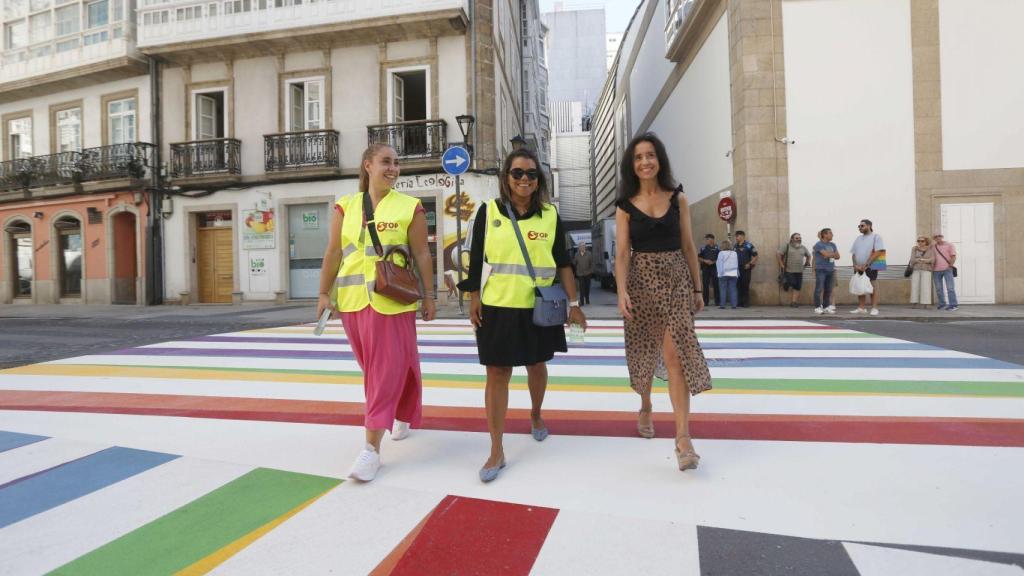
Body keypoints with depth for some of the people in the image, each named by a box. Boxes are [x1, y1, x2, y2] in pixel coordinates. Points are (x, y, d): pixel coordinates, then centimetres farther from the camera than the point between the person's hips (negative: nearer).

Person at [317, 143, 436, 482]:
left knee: (387, 367, -4)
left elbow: (422, 255, -1)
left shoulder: (410, 207, 0)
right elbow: (333, 253, 7)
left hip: (393, 299, -3)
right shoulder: (345, 206, 8)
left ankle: (372, 447, 1)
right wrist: (324, 293, 2)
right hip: (353, 299, 4)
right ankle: (402, 414, 38)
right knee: (372, 366, 15)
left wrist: (428, 295, -3)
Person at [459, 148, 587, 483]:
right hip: (497, 307, -1)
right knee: (497, 373, -1)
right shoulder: (489, 212, 1)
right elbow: (476, 260, 3)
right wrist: (474, 299, -1)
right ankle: (496, 451, 8)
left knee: (537, 365, 17)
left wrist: (573, 303, 3)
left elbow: (563, 263, 6)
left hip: (539, 308, 2)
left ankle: (535, 416, 46)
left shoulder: (550, 215, 3)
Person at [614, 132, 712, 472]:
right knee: (644, 350, 13)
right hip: (642, 280, 1)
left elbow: (688, 247, 7)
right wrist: (622, 291, -20)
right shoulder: (626, 206, 2)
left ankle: (683, 437, -9)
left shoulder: (678, 199, 4)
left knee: (675, 354, -11)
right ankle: (645, 407, 40)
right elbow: (622, 253, -6)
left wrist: (698, 288, 7)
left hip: (676, 279, -1)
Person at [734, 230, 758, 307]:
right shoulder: (735, 246, 13)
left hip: (745, 268, -6)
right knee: (738, 286, 7)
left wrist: (750, 264, -13)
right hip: (737, 268, 6)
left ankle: (745, 303, 3)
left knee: (745, 286, -3)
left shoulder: (748, 245, -6)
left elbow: (755, 256, -6)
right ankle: (739, 302, 14)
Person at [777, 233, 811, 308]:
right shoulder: (786, 246, -1)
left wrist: (806, 263, 18)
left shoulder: (803, 248, 14)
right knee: (791, 286, -8)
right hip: (789, 271, -4)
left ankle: (794, 302, 1)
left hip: (799, 271, 4)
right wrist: (782, 265, -8)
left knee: (797, 287, 0)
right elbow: (778, 254, -6)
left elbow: (808, 256, 30)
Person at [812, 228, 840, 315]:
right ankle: (817, 307, -3)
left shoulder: (832, 245, 15)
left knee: (828, 290, 7)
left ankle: (826, 307, 13)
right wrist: (833, 254, 2)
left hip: (830, 269, 6)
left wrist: (830, 254, -9)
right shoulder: (819, 244, -6)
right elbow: (826, 254, -16)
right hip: (820, 269, -6)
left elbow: (837, 256, 9)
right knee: (819, 289, -7)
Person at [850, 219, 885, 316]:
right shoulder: (858, 238, 15)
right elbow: (854, 254, 14)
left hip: (871, 267, -6)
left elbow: (877, 253, -12)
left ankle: (874, 308, -1)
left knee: (872, 287, -4)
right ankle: (861, 308, 11)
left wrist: (865, 265, -18)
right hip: (859, 268, 6)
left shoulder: (876, 237, -3)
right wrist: (855, 265, -2)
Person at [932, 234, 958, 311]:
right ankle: (942, 304, 13)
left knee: (950, 287, -9)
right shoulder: (933, 247, 14)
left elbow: (953, 256, -1)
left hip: (947, 270, -3)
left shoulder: (950, 245, 6)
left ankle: (954, 305, -8)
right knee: (938, 289, 5)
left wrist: (950, 265, -13)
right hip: (936, 270, 3)